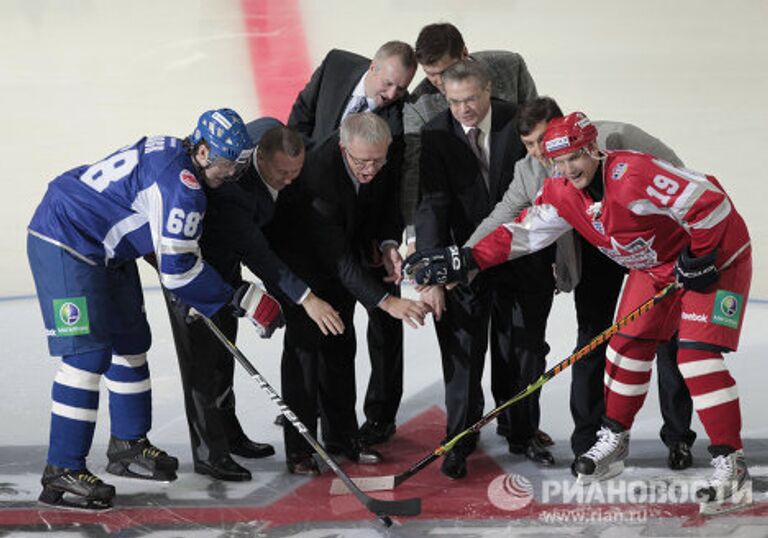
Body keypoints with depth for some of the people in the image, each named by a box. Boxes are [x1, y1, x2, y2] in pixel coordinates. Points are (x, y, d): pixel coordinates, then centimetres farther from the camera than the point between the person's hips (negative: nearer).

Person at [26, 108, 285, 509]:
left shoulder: (169, 151, 7)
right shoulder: (182, 186, -24)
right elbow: (177, 268, -24)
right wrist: (242, 300, -17)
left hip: (104, 250, 11)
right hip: (66, 246, -11)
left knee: (130, 341, 16)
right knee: (89, 353, -15)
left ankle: (128, 445, 29)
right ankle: (62, 472, -13)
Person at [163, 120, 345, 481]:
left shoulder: (272, 132, -17)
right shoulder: (232, 191, -41)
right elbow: (256, 254, -39)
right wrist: (305, 298, -41)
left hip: (226, 261, 9)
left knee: (225, 347, 18)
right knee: (202, 354, -7)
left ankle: (228, 433, 31)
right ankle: (209, 453, -1)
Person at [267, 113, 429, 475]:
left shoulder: (382, 165, -19)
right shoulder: (318, 174, -39)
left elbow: (387, 205, 2)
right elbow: (337, 258, -38)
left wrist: (387, 244, -19)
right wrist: (386, 301, -43)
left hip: (342, 260, 7)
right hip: (298, 261, -7)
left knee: (341, 345, 12)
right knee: (305, 344, -9)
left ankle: (342, 435, 23)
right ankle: (299, 448, -2)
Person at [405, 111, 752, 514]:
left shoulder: (632, 176, -33)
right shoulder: (563, 193, -7)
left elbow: (709, 202, -33)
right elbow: (523, 233, -1)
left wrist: (699, 258, -23)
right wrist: (466, 260, -11)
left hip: (716, 255, -8)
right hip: (653, 266, 8)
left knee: (697, 355, -16)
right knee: (629, 344, 7)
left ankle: (731, 468, -13)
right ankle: (614, 441, 25)